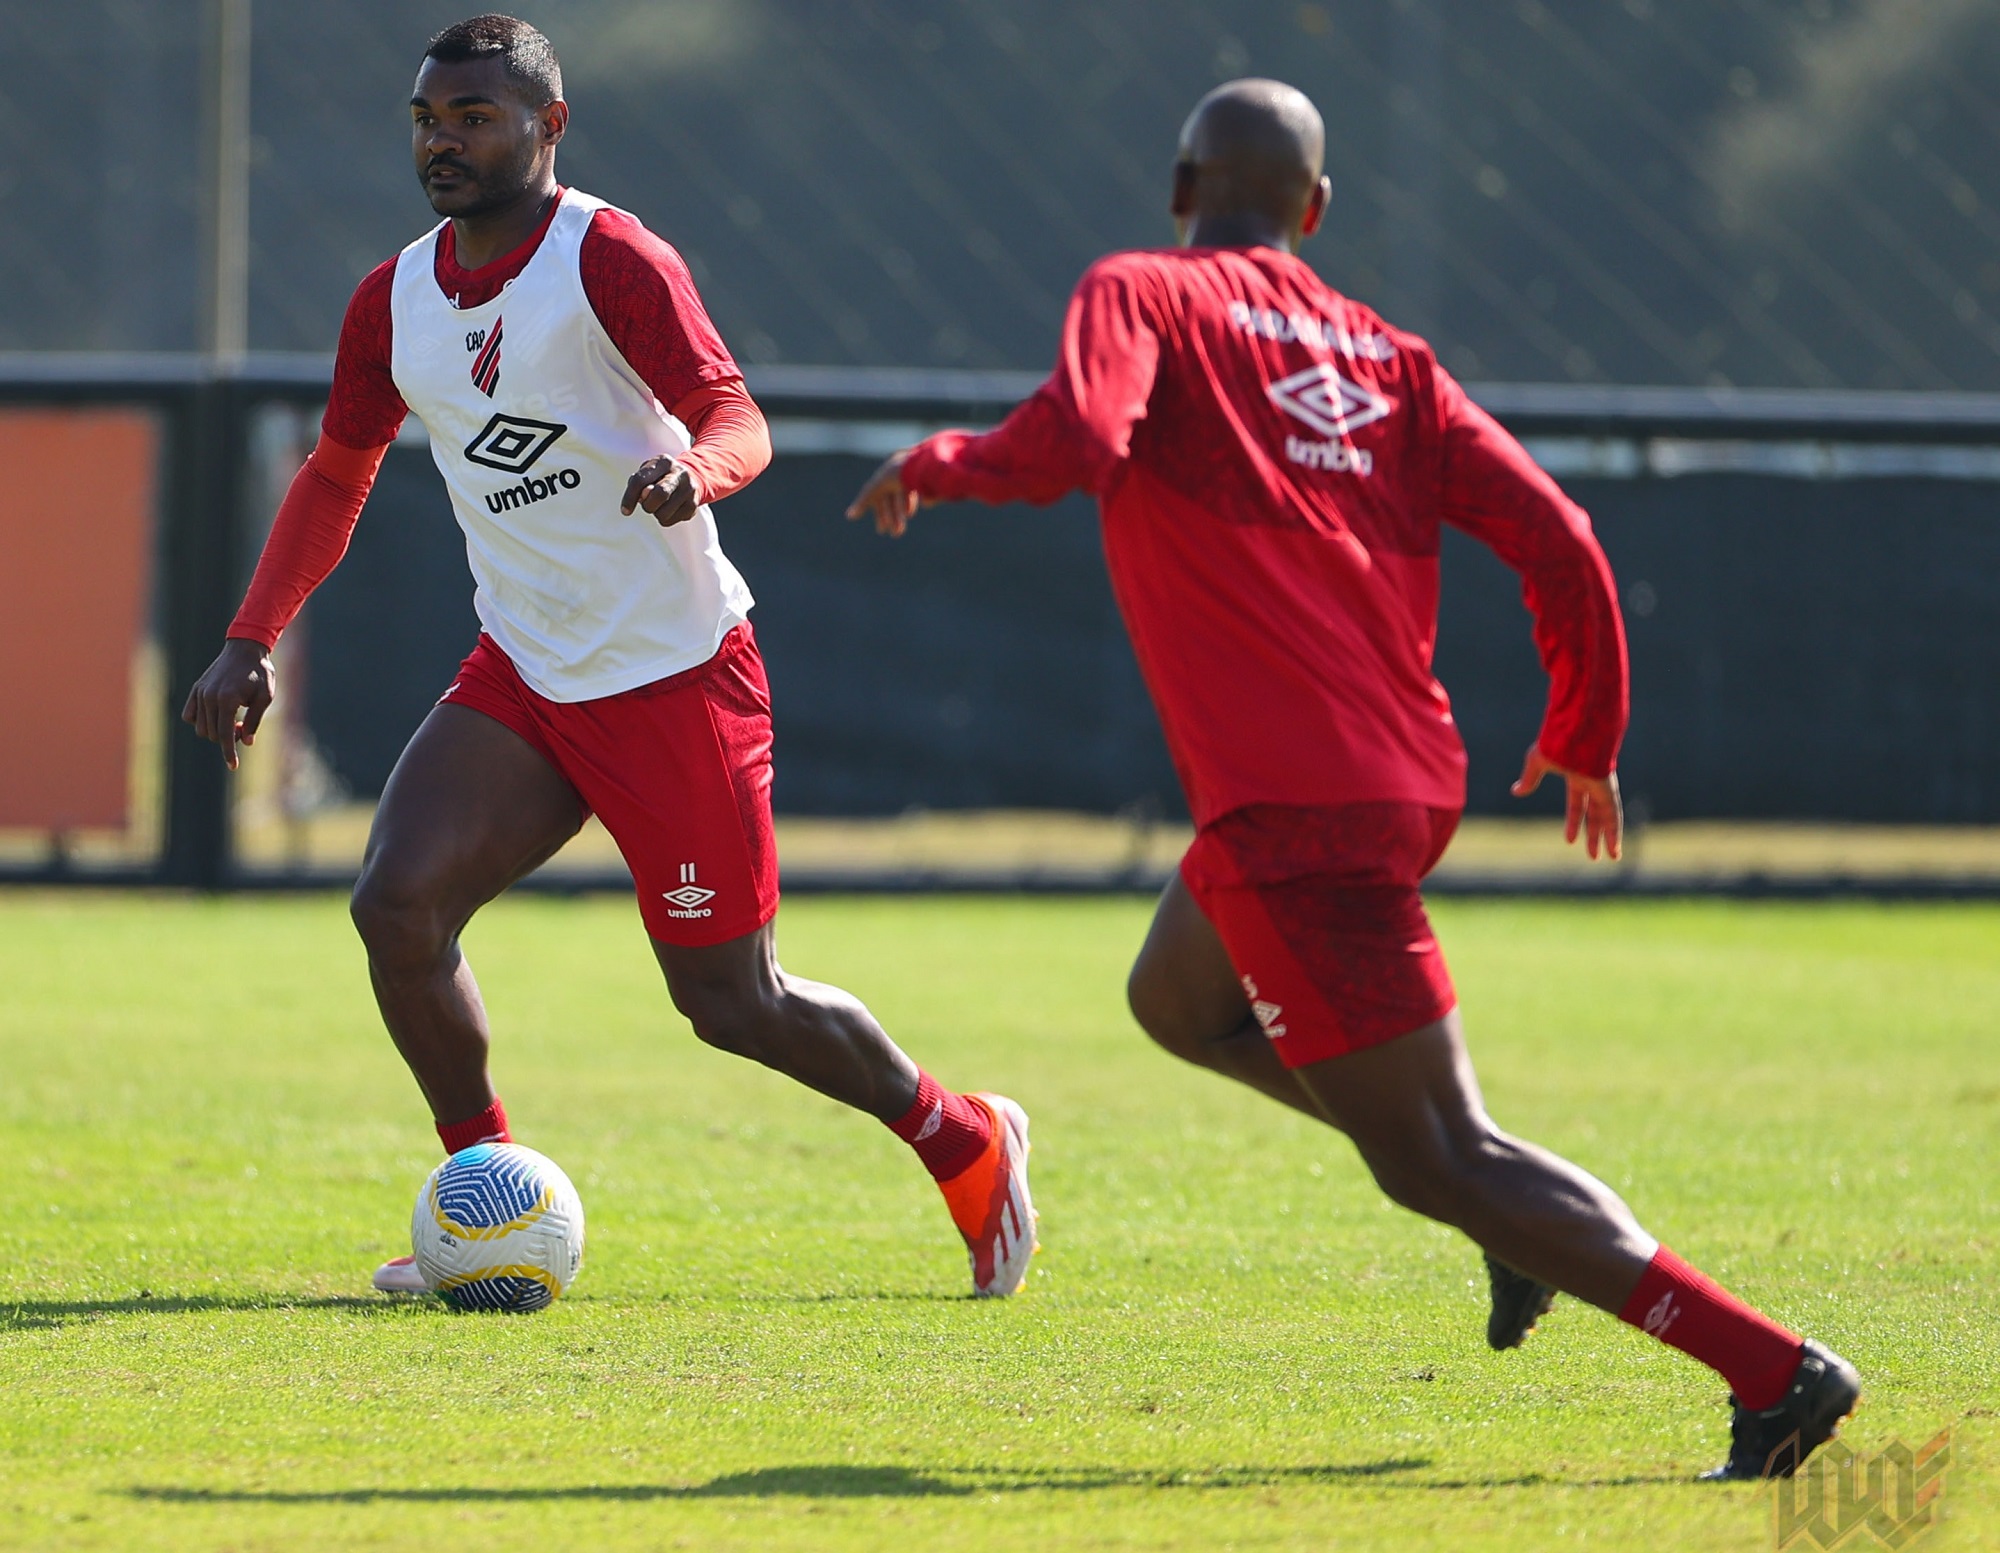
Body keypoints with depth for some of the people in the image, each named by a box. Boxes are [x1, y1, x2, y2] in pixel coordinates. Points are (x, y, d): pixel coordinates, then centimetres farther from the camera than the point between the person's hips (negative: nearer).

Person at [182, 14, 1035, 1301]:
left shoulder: (610, 261, -14)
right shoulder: (397, 299, 5)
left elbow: (736, 421, -22)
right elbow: (338, 476, 19)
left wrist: (691, 472, -45)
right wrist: (252, 642, 12)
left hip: (677, 675, -6)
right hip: (521, 676, 6)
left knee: (734, 1004, -1)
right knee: (397, 903, -16)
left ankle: (968, 1147, 25)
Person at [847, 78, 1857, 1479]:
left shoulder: (1138, 296, 0)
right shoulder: (1385, 352, 14)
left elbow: (1075, 441, -22)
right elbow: (1556, 543, 6)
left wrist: (939, 465, -2)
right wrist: (1584, 740, 20)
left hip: (1295, 809, -7)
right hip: (1410, 777, 7)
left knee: (1436, 1162, -6)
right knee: (1180, 999, 31)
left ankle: (1773, 1366, -18)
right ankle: (1516, 1201, 16)